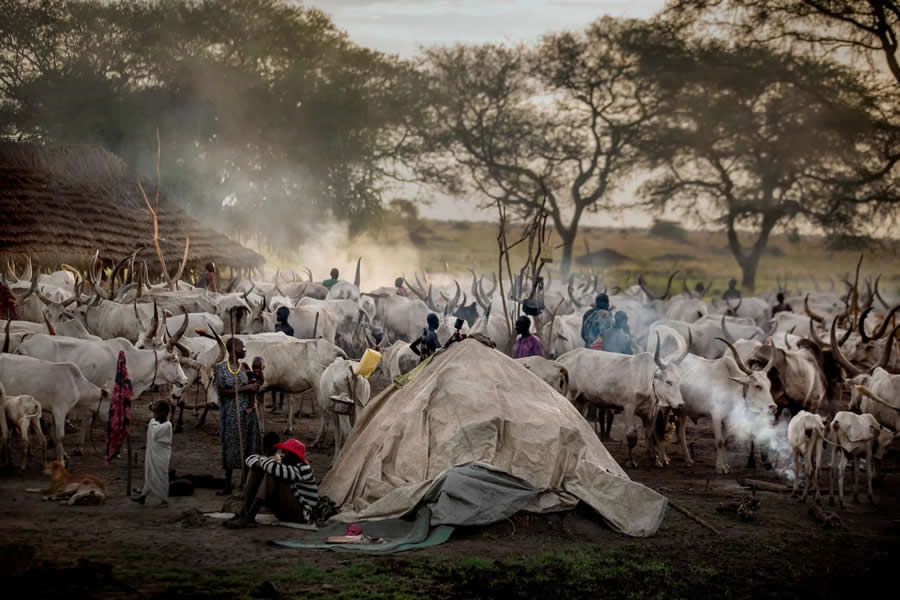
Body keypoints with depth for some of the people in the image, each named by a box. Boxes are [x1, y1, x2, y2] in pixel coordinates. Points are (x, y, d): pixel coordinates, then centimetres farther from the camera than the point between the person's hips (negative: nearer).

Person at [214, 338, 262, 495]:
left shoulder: (245, 367, 2)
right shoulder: (221, 367, -6)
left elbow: (252, 390, 1)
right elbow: (221, 391, -15)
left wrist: (251, 406, -16)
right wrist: (245, 388, -17)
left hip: (246, 413, 2)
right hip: (229, 414, -2)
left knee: (247, 446, 6)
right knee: (230, 447, 4)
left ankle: (244, 480, 19)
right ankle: (227, 485, 12)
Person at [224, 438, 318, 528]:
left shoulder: (303, 469, -18)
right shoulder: (283, 464, 6)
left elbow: (275, 469, -36)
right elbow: (251, 458, 9)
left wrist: (262, 460, -13)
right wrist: (257, 464, -16)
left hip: (300, 514, -9)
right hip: (283, 511, 9)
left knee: (272, 475, -28)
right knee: (256, 469, 2)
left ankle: (249, 518, -34)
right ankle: (243, 514, -13)